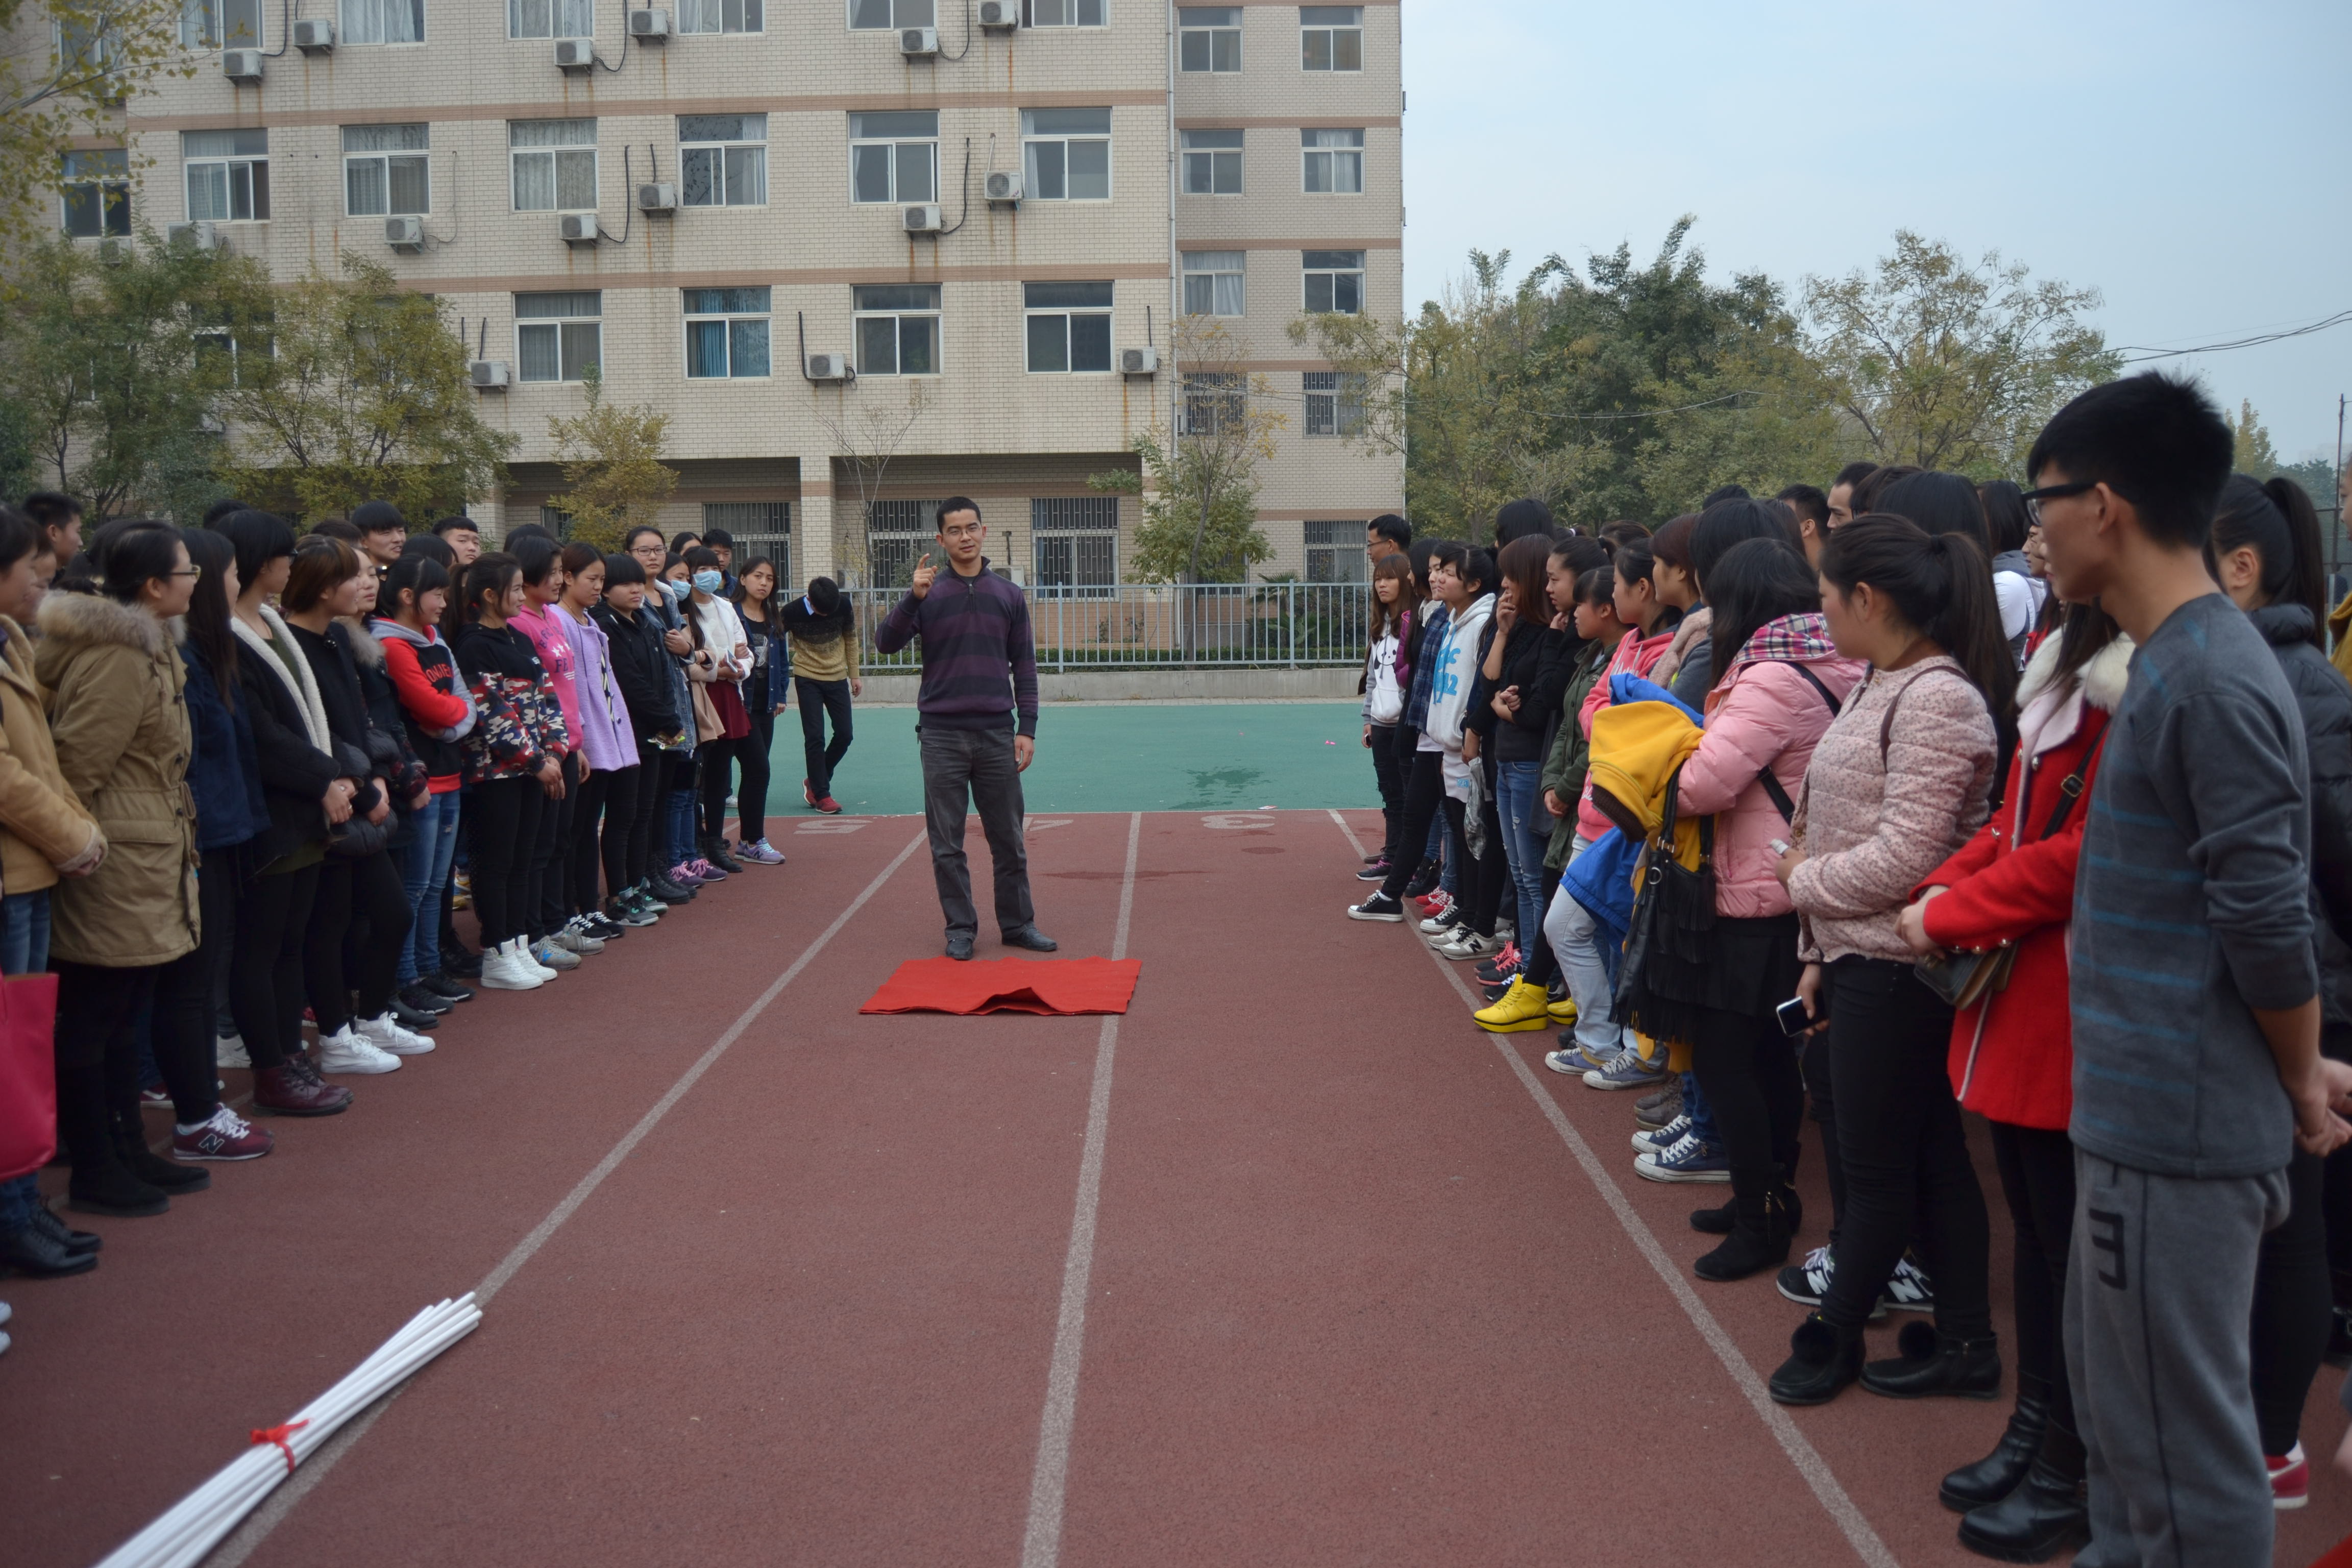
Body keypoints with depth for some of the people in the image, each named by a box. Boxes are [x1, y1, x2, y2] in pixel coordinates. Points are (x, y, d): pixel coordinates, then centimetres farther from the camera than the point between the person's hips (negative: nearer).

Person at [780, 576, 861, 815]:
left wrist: (854, 675, 10)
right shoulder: (792, 612, -17)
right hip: (808, 679, -3)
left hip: (838, 678, 3)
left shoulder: (844, 606, -9)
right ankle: (822, 795, 3)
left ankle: (815, 782, 22)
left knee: (845, 734, 3)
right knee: (815, 737, -6)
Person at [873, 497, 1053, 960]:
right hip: (942, 735, -1)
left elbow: (1024, 665, 9)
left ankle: (1017, 923, 18)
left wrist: (1028, 729, 2)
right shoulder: (929, 593, 2)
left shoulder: (1008, 595, 8)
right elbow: (886, 643, -8)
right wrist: (914, 597, -23)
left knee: (1008, 838, 7)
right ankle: (960, 928, 14)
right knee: (947, 843, 3)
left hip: (997, 734, 1)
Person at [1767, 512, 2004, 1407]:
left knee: (1877, 1165, 6)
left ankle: (1835, 1334, 20)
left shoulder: (1937, 697, -17)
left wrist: (1804, 881, -7)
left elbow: (1902, 855, -22)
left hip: (1898, 971, -9)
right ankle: (1965, 1344, 24)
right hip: (1860, 958, 9)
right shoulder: (1880, 686, 13)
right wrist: (1820, 953, 15)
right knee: (1930, 1155, 14)